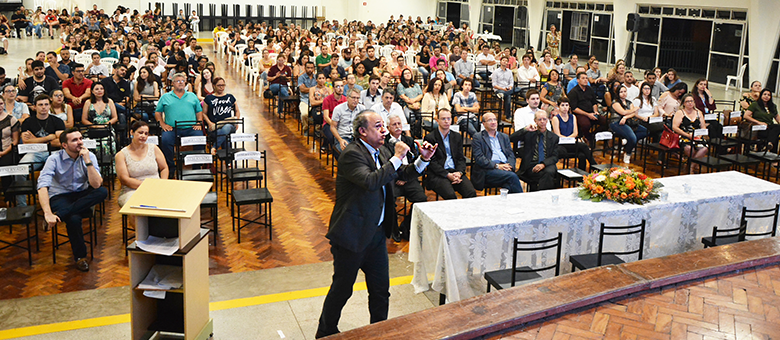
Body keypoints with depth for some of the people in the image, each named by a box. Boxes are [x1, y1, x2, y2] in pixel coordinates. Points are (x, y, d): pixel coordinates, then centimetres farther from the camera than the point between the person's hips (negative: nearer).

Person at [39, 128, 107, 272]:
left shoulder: (89, 156, -6)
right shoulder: (55, 159, -13)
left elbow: (96, 185, -18)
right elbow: (42, 186, -24)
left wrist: (87, 161, -24)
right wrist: (48, 213, -36)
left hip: (81, 195, 3)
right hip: (60, 196, -3)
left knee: (103, 192, -29)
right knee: (74, 219, -35)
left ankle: (60, 214, -28)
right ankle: (80, 256, -11)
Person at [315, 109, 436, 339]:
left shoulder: (381, 152, 7)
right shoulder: (351, 154, -19)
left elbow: (403, 174, 17)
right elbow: (371, 181, -34)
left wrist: (423, 159, 0)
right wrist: (397, 158, -28)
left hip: (377, 233, 8)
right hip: (352, 234, -7)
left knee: (381, 288, 15)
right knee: (342, 288, 8)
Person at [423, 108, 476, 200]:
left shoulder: (457, 136, 18)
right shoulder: (430, 137, 2)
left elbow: (461, 158, 15)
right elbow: (432, 162, -4)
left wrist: (459, 173, -7)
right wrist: (448, 175, -15)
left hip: (455, 172, 4)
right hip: (438, 174, -4)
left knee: (472, 193, -22)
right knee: (450, 195, -32)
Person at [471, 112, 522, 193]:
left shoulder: (504, 137, 26)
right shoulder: (478, 137, 9)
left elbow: (511, 154, 17)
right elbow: (479, 158, -3)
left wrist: (509, 165, -7)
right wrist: (497, 166, -13)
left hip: (506, 168, 4)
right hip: (488, 170, -4)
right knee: (512, 176, -30)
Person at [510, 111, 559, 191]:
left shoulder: (554, 137, 15)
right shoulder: (528, 133, 11)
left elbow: (554, 157, 8)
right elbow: (511, 139, -3)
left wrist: (543, 164, -13)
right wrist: (525, 129, -15)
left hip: (546, 165, 2)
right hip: (530, 166, -2)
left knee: (549, 172, -34)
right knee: (546, 175, -32)